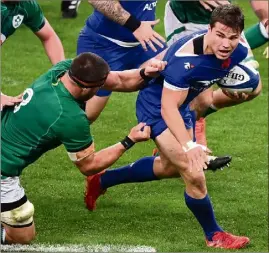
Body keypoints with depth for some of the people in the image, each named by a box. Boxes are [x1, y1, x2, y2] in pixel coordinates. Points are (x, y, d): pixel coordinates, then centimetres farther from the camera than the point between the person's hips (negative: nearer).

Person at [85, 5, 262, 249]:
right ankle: (214, 236, 4)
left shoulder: (239, 52, -19)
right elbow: (168, 108, -36)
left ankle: (102, 180, 49)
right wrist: (189, 145, -45)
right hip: (156, 105, -8)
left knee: (169, 167, 31)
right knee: (194, 174, -19)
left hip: (184, 104, 8)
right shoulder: (185, 57, -39)